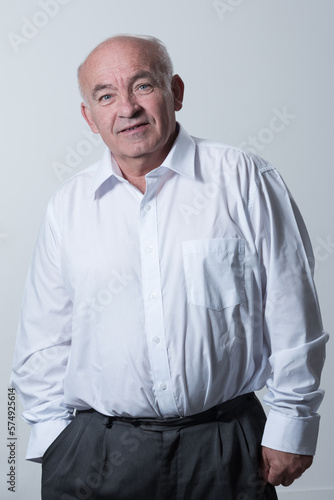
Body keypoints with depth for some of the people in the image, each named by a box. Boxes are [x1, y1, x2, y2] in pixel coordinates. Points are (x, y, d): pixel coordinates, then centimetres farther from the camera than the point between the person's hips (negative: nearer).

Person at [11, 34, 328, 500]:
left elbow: (292, 315, -3)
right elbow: (44, 339, 9)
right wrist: (53, 434, 6)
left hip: (225, 447, -1)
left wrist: (290, 427, -2)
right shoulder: (68, 204, 3)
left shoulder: (245, 179, -5)